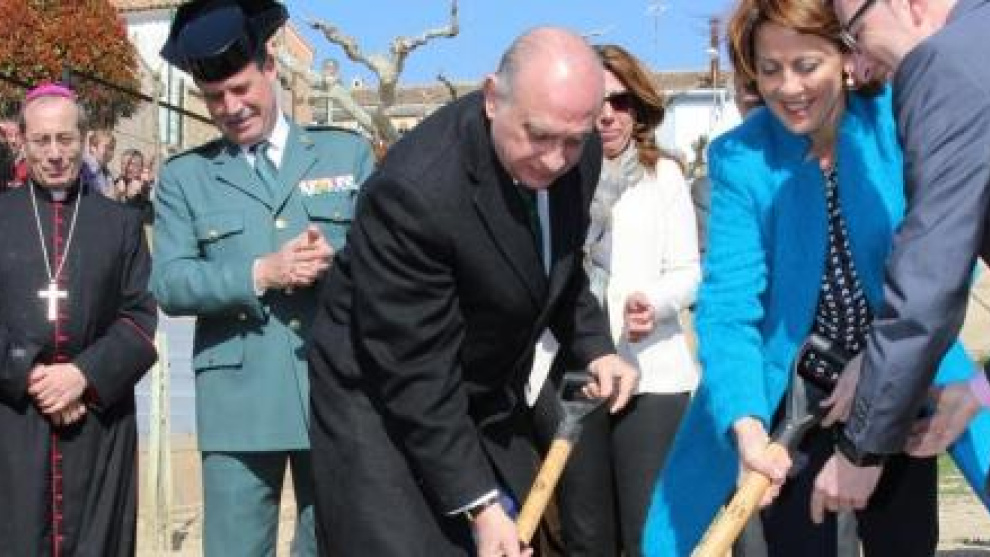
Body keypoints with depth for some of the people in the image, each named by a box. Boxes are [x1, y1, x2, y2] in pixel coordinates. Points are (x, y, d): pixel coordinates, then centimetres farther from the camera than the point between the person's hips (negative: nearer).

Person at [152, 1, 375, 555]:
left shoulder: (348, 152, 10)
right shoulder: (184, 175, 7)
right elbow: (168, 284, -2)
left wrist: (339, 261, -17)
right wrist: (259, 274, -16)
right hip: (238, 403, -1)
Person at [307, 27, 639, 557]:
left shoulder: (577, 155, -11)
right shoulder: (415, 189, -32)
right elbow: (415, 373, -26)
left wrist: (593, 347, -3)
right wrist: (477, 502, -22)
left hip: (490, 391, 7)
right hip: (381, 398, -6)